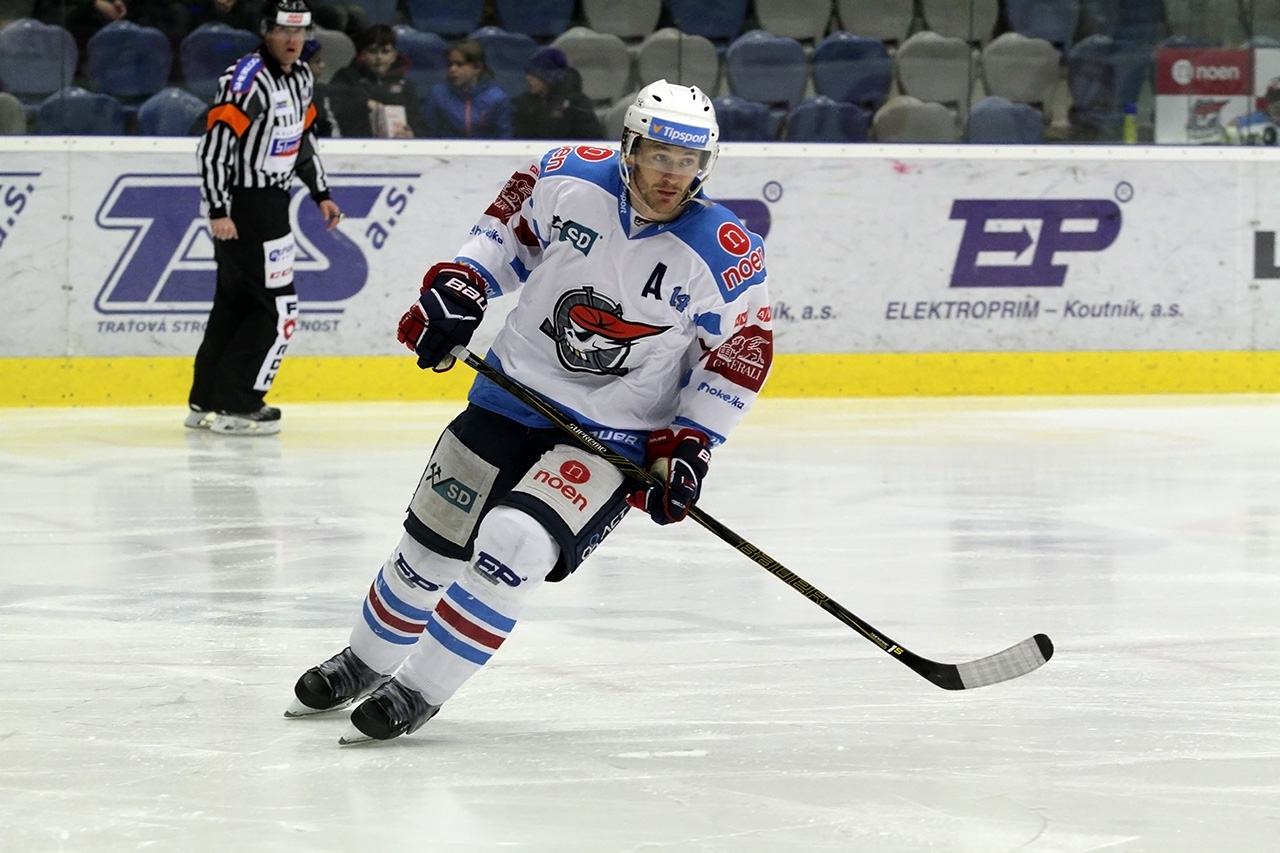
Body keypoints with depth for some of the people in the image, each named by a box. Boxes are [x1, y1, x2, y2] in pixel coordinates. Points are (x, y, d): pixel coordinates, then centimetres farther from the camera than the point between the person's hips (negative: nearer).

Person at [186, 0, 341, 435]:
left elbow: (302, 137, 23)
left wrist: (321, 194, 22)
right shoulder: (246, 80, -19)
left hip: (272, 200, 9)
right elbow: (214, 146, -22)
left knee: (235, 303, 13)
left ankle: (206, 403, 21)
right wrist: (218, 212, -26)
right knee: (277, 309, -9)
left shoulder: (301, 77, 10)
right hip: (240, 206, -9)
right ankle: (233, 407, -5)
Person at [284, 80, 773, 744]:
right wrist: (461, 286, -3)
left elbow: (742, 353, -5)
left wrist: (688, 446, -9)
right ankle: (364, 662, 39)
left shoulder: (726, 258, -18)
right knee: (431, 544, 11)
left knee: (513, 544, -24)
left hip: (617, 435, -3)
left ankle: (419, 690, -6)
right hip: (514, 395, 3)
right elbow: (512, 221, 9)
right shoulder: (571, 178, -12)